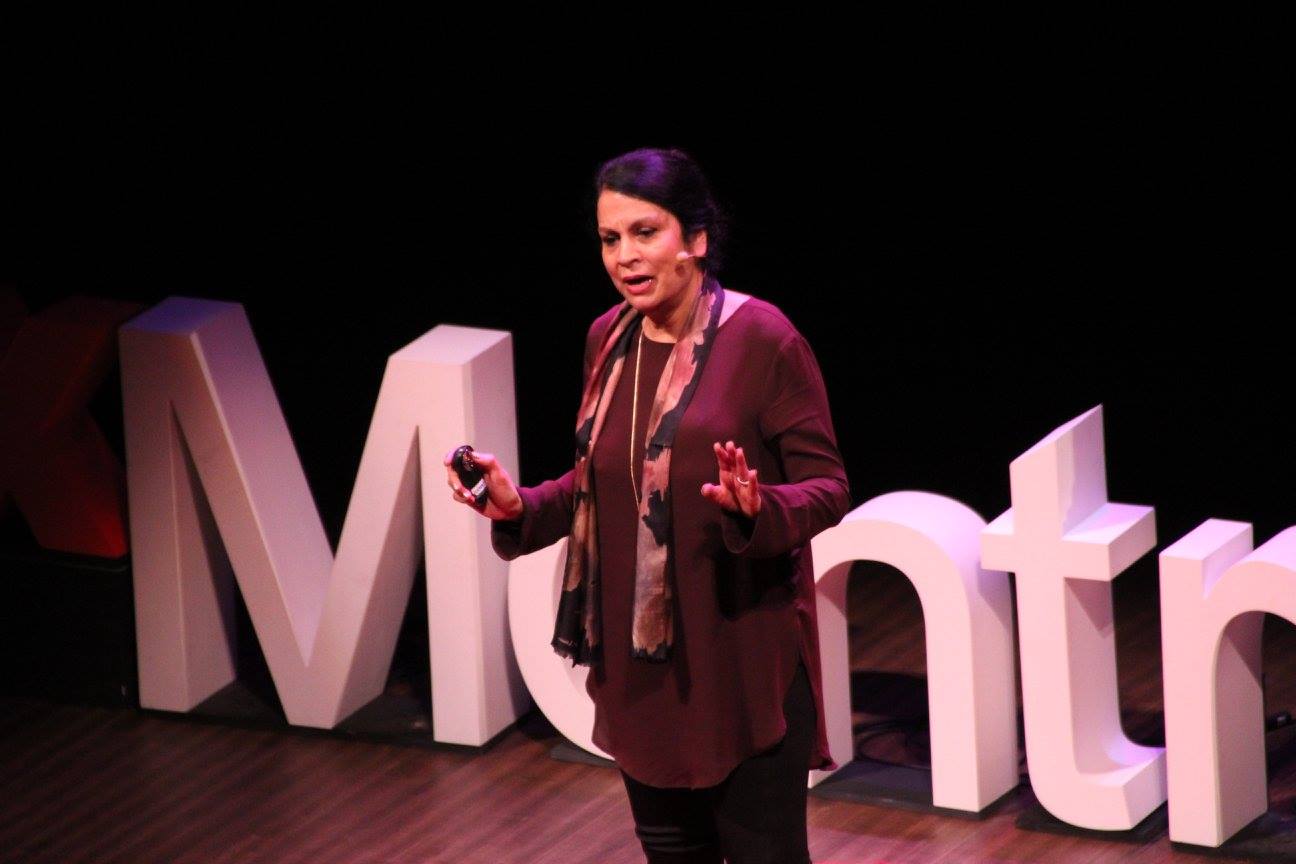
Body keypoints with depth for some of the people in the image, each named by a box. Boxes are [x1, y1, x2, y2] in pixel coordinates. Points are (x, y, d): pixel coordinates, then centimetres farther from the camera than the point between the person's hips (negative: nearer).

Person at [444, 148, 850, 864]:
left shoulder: (763, 340, -13)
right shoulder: (609, 339, 6)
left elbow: (827, 490, -11)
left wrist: (756, 508, -31)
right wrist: (518, 507, -2)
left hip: (745, 660, -6)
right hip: (641, 662, 6)